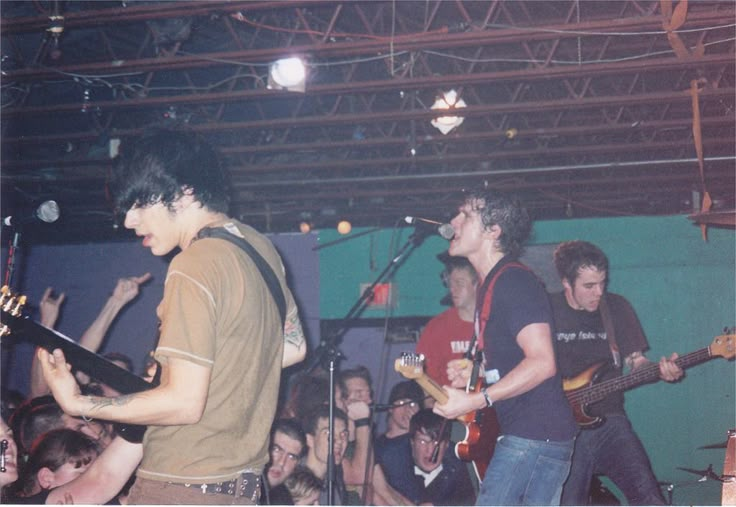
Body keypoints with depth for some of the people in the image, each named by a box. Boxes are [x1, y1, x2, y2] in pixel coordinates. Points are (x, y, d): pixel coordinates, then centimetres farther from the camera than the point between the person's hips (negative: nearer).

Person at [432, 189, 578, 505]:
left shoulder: (513, 281, -14)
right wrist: (476, 372, 10)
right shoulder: (492, 286, 17)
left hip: (533, 435, -10)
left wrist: (475, 400, -22)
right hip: (543, 435, 10)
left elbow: (542, 363, -23)